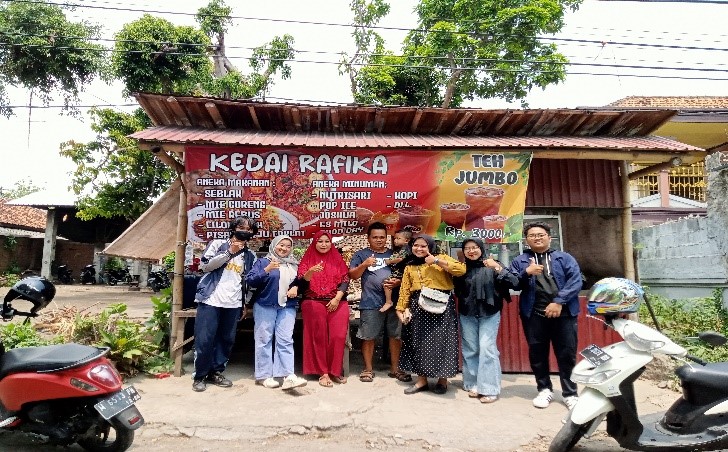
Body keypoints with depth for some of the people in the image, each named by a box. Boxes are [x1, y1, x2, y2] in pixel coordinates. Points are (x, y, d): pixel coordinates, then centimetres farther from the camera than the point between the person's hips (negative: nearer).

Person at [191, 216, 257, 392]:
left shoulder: (249, 255, 15)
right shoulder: (218, 244, 4)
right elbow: (205, 265, -7)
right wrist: (229, 252, -10)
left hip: (233, 303, 4)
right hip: (211, 299, -4)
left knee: (227, 340, 7)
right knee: (204, 340, -3)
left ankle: (216, 373, 21)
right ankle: (199, 376, 10)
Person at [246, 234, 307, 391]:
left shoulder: (294, 265, 16)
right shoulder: (263, 262, 2)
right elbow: (250, 281, -6)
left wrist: (296, 287, 1)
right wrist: (266, 270, -18)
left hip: (287, 307, 3)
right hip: (265, 306, -3)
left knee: (286, 341, -4)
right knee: (264, 340, 1)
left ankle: (287, 376, -8)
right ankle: (264, 375, 8)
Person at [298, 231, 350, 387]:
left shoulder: (337, 259, 11)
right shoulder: (308, 259, 7)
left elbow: (345, 280, 4)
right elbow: (301, 279, -8)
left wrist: (337, 298, -9)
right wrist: (311, 272, -29)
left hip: (337, 303, 1)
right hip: (313, 302, -1)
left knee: (338, 337, -10)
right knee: (319, 338, -4)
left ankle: (335, 371, 2)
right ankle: (323, 372, 3)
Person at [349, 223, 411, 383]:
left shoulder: (394, 254, 15)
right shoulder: (361, 254, 7)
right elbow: (352, 275, 0)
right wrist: (365, 264, -17)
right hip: (371, 303, -2)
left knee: (395, 335, 9)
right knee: (368, 337, 3)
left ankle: (395, 368, 23)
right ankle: (368, 369, 19)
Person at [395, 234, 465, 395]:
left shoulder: (442, 258, 3)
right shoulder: (409, 267, 16)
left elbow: (461, 269, -12)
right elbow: (405, 290, 11)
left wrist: (437, 261, -14)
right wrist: (402, 309, 0)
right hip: (418, 307, 4)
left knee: (440, 341, -1)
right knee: (419, 342, 8)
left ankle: (442, 380, 15)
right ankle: (421, 380, 20)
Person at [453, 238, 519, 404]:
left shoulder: (492, 266, -4)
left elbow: (514, 283, -12)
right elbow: (456, 291, 10)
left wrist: (498, 268, -22)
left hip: (489, 314, -3)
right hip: (467, 315, 3)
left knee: (487, 349, -7)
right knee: (470, 350, 7)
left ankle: (489, 389, 1)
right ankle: (473, 384, 19)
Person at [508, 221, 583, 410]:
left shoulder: (564, 258, 9)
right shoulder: (519, 261, 11)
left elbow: (576, 281, -5)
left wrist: (559, 301, -15)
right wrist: (526, 273, -16)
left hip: (564, 313, -1)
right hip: (534, 315, 1)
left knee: (567, 354, 4)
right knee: (537, 353, 10)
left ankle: (570, 393, 19)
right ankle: (544, 389, 27)